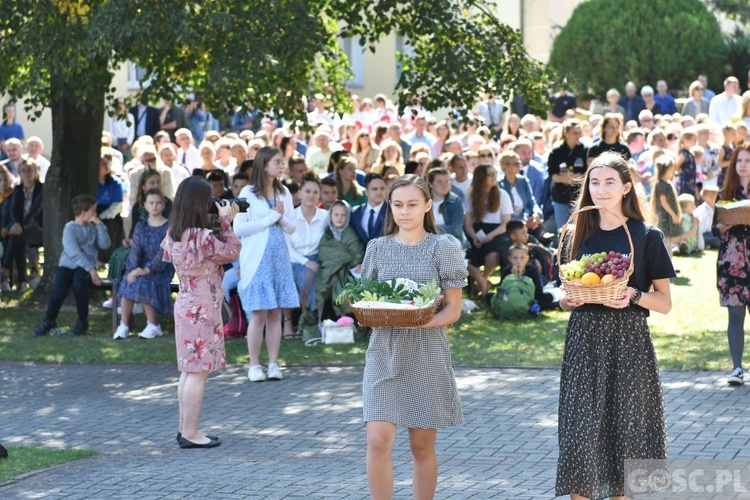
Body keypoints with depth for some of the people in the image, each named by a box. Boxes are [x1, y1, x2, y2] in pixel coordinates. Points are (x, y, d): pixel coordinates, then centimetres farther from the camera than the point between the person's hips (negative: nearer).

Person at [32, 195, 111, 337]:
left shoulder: (93, 228, 11)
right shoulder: (70, 228, -3)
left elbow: (105, 244, -2)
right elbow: (74, 253, -14)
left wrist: (100, 225, -6)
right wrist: (91, 270, -21)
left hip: (85, 267, 2)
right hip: (67, 265, -2)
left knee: (79, 285, -33)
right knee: (58, 291, -27)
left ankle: (83, 321, -11)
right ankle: (49, 321, 2)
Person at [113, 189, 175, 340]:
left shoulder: (169, 227, -3)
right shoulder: (141, 227, 11)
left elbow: (164, 253, -14)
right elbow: (135, 249, -1)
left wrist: (147, 270, -26)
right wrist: (134, 269, -20)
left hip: (161, 269, -4)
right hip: (142, 267, 4)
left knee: (142, 282, -31)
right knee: (128, 281, -26)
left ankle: (153, 326, -15)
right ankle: (123, 326, -23)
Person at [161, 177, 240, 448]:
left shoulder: (174, 235, 6)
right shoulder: (201, 237, -21)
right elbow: (232, 253, -11)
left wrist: (221, 223, 9)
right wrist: (227, 222, -1)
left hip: (185, 304, 9)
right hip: (202, 309, -9)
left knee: (189, 371, 16)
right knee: (198, 372, -3)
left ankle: (185, 429, 22)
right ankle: (190, 434, 0)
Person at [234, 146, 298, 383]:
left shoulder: (284, 193, 11)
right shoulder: (248, 193, -4)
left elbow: (292, 227, 13)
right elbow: (239, 228, -10)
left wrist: (281, 217, -7)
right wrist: (269, 218, -10)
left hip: (279, 257, 4)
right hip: (257, 259, -4)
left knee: (276, 313, 3)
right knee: (258, 314, -6)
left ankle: (274, 363, 7)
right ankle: (254, 365, 1)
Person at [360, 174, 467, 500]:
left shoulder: (444, 247, 1)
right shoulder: (378, 248, 8)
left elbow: (453, 309, -1)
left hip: (427, 354, -1)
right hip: (384, 353, 1)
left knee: (422, 446, 6)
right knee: (378, 440, -12)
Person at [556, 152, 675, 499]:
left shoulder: (646, 236, 1)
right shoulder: (579, 235, 11)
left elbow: (665, 302, 2)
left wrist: (634, 296, -17)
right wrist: (567, 299, -4)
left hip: (629, 340, -3)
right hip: (584, 340, 3)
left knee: (626, 428, -1)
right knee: (581, 432, -4)